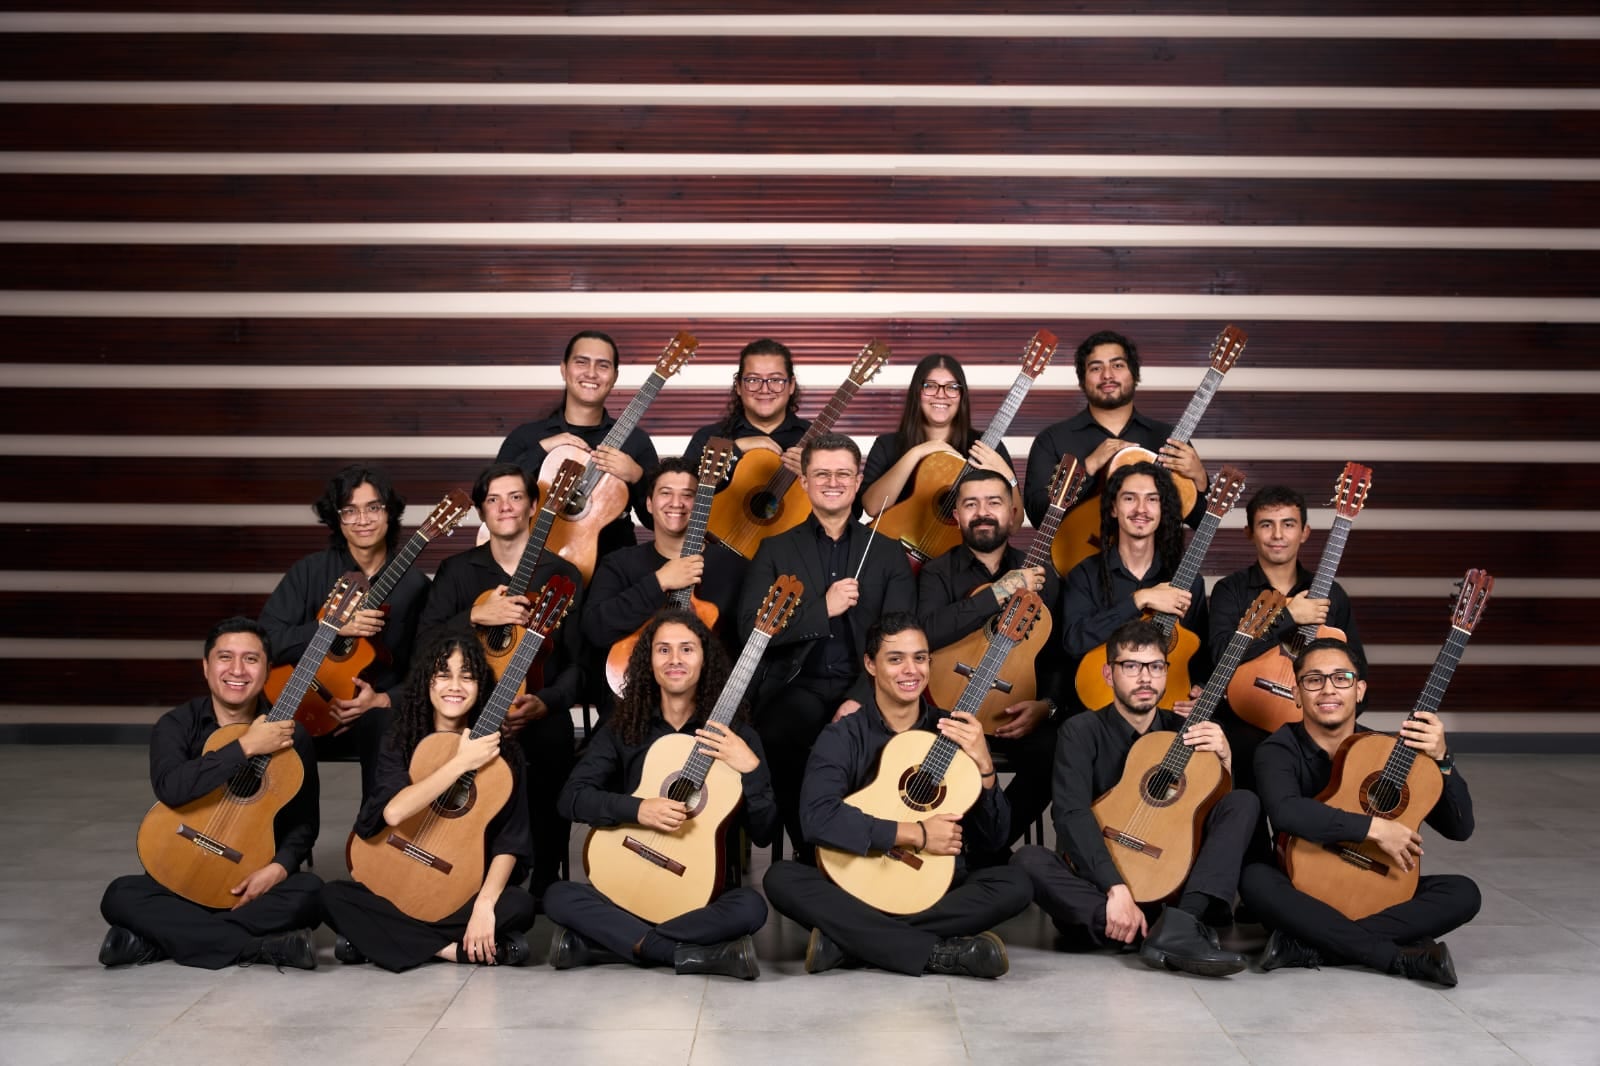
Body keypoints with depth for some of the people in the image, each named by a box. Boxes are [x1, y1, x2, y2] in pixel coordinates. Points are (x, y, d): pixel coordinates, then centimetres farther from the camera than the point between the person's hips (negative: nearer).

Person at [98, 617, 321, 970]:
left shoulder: (290, 736, 1)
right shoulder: (176, 725, -2)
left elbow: (304, 822, -2)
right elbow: (170, 788, -24)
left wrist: (277, 868, -22)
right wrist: (246, 746, -26)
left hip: (258, 879, 0)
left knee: (311, 892, -30)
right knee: (120, 896, -27)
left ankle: (160, 939, -24)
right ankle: (262, 947, -29)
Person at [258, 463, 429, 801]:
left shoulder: (415, 585, 2)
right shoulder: (310, 572, 3)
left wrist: (383, 700, -17)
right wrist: (335, 627, -19)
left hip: (382, 709, 0)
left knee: (386, 724, -35)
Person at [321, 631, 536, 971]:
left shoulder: (503, 750, -2)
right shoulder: (401, 742, 0)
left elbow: (511, 840, -7)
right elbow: (393, 811, -19)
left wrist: (485, 903, -22)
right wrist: (461, 762, -22)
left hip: (469, 890, -1)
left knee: (519, 905, -31)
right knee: (334, 896, -25)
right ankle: (454, 949, -21)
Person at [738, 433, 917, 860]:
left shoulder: (887, 553, 14)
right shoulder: (776, 549, 14)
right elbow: (750, 627, 0)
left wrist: (860, 699, -14)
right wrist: (823, 608, -10)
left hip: (864, 691, 0)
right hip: (798, 687, 0)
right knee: (780, 733, -34)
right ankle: (810, 852, -10)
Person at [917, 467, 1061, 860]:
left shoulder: (1042, 577, 11)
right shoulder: (939, 573, 5)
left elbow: (1063, 658, 7)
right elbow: (928, 632, -18)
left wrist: (1046, 705, -12)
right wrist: (1000, 591, -17)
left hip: (1019, 709, 2)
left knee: (1057, 751, -29)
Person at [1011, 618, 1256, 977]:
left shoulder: (1184, 731, 10)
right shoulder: (1082, 732, -1)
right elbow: (1071, 815, -17)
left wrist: (1225, 758, -12)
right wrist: (1117, 888, -30)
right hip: (1096, 886, -3)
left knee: (1244, 801, -13)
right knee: (1027, 860, -30)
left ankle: (1180, 926, -36)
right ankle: (1167, 930, -37)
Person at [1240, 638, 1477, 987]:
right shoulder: (1279, 750, -8)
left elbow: (1460, 828, -3)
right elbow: (1286, 811, -33)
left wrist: (1441, 759, -17)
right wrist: (1374, 828, -31)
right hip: (1302, 888, -4)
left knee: (1463, 892, -19)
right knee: (1254, 879, -34)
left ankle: (1305, 947, -28)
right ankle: (1400, 957, -33)